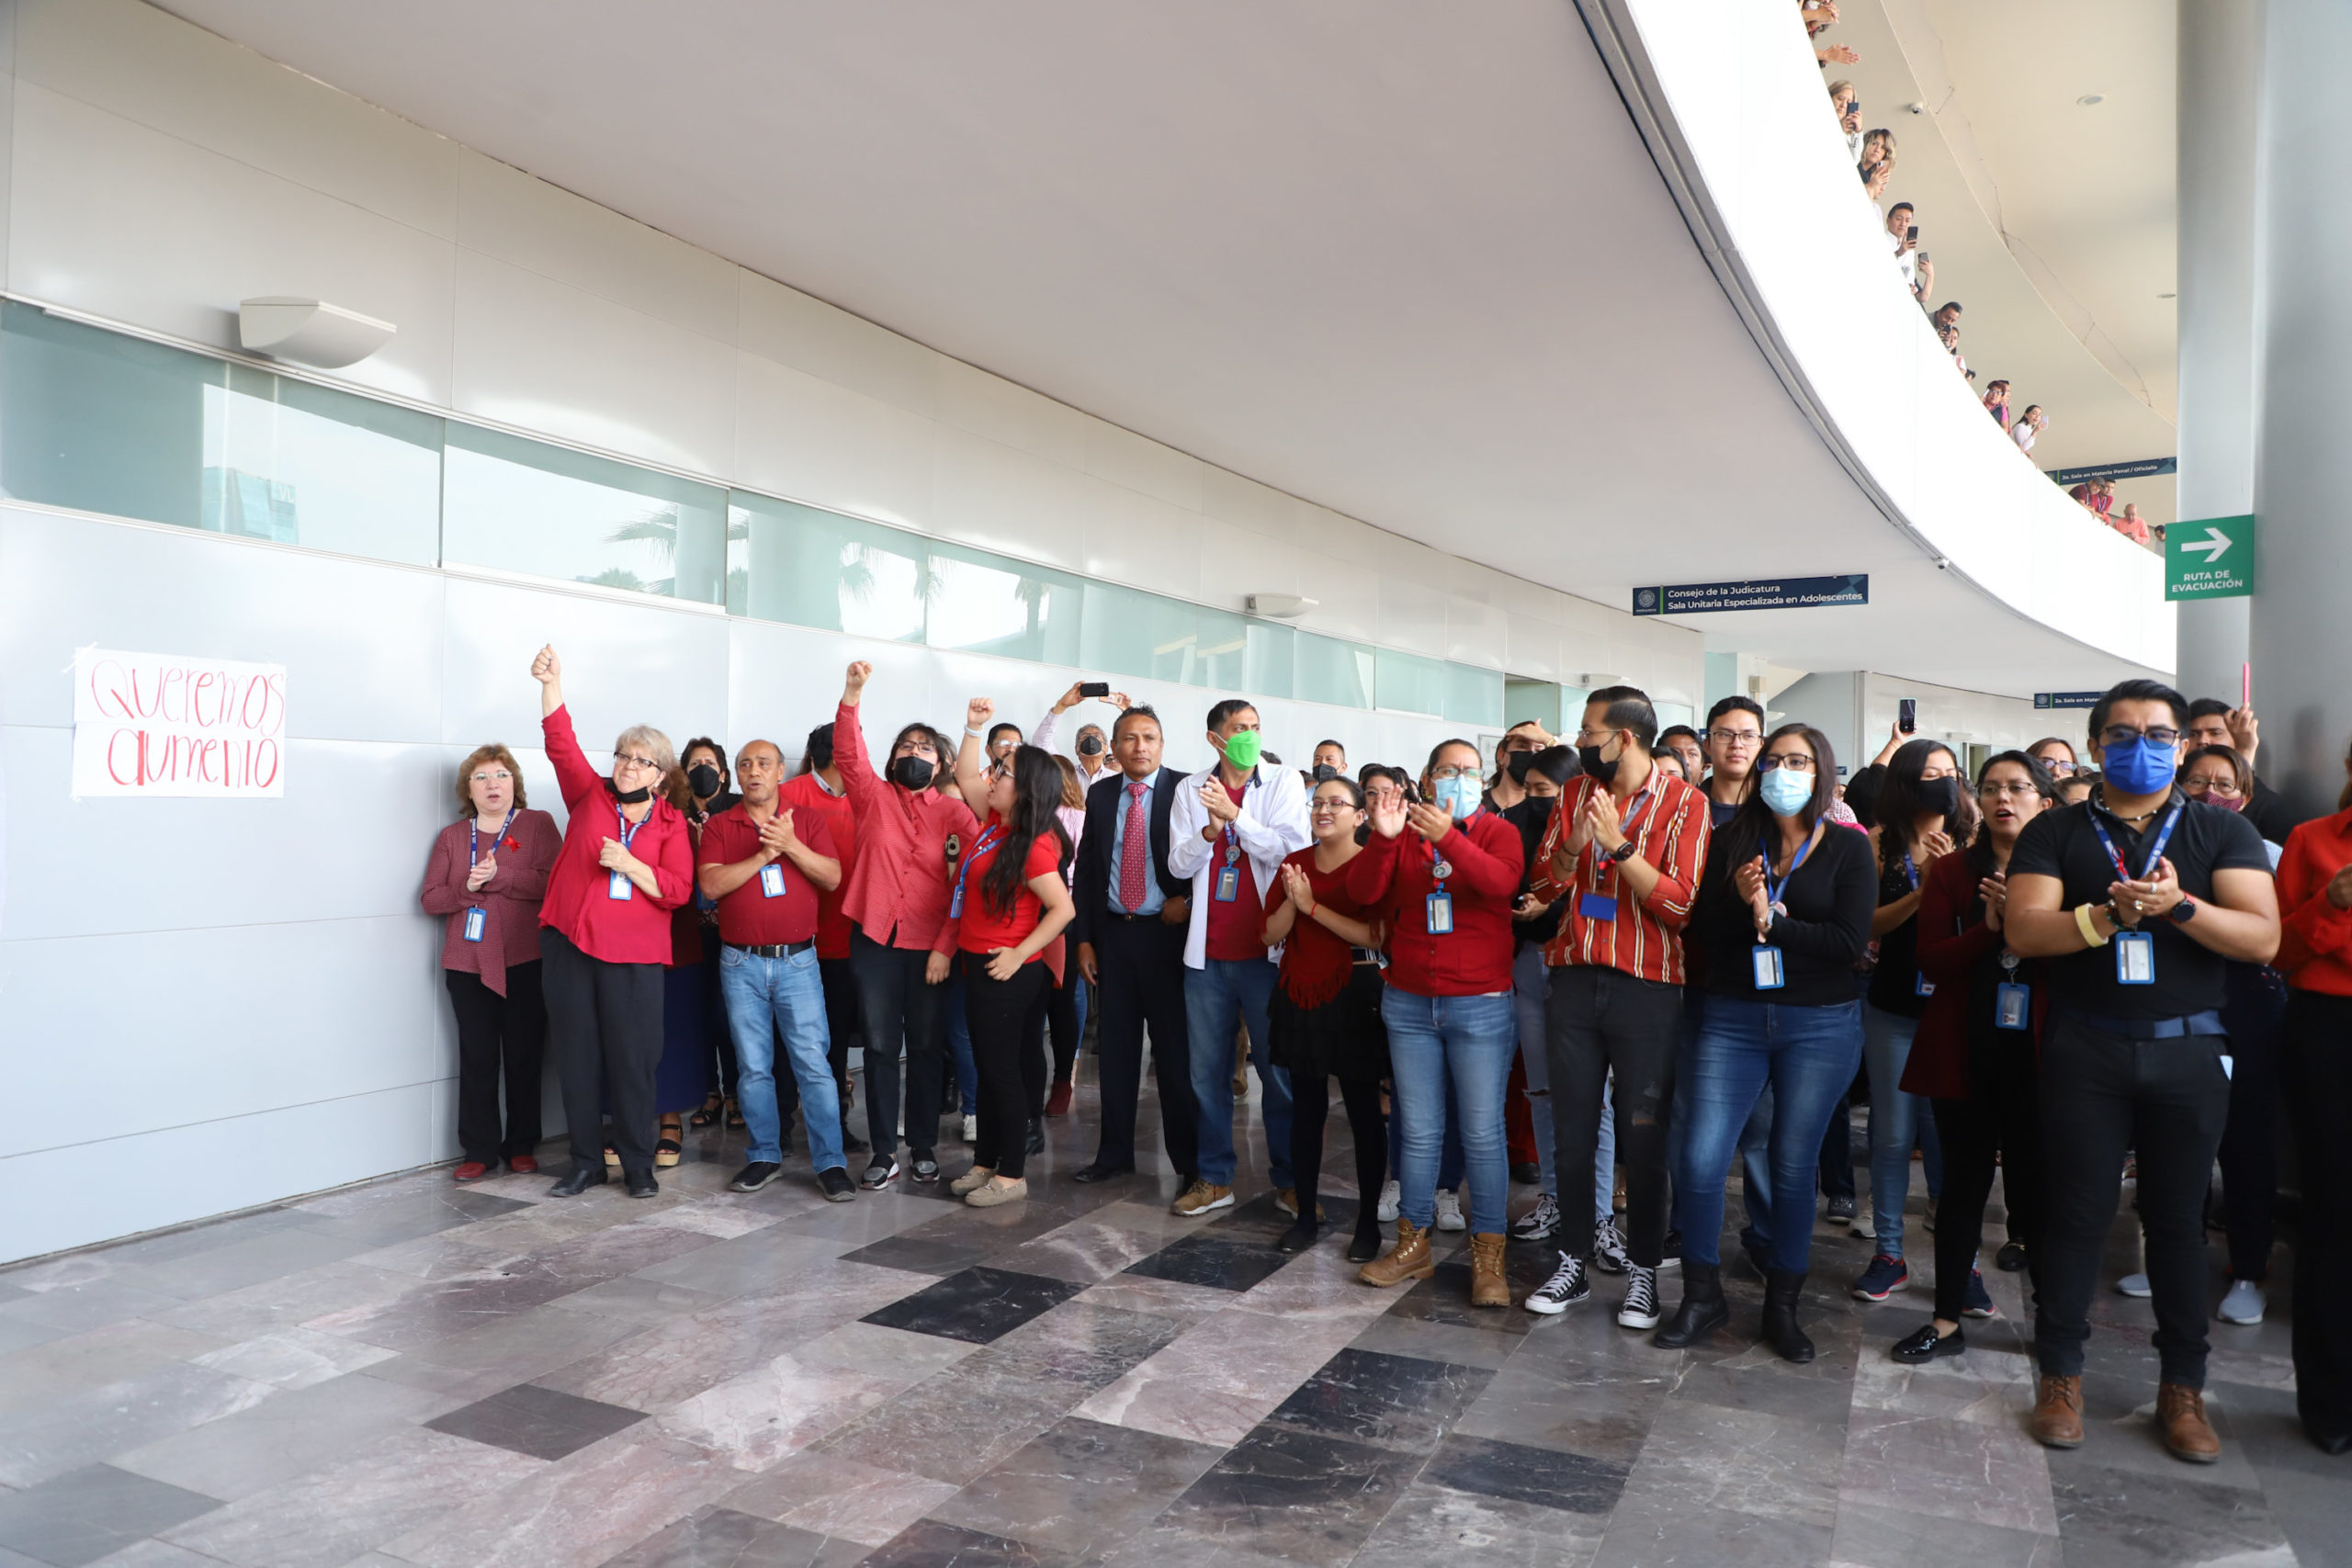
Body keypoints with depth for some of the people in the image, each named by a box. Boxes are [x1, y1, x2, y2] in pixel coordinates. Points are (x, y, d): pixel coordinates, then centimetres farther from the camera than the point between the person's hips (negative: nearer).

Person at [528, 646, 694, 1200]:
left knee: (632, 1059, 0)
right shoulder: (590, 795, 8)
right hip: (569, 944, 2)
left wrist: (628, 864, -16)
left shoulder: (670, 822, 4)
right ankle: (585, 1162, 19)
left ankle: (639, 1164, 13)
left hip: (634, 955, -2)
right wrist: (551, 682, -16)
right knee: (577, 1056, 7)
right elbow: (562, 744, -5)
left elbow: (677, 889, -4)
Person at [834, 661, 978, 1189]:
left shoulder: (954, 812, 3)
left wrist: (947, 945, -11)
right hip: (875, 938, 1)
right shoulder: (873, 797, 7)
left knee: (925, 1047, 8)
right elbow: (848, 753, -9)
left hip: (929, 945, 0)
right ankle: (883, 1152, 14)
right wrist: (852, 694, -24)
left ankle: (924, 1147, 20)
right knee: (880, 1047, 5)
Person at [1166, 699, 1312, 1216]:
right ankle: (1214, 1179, 20)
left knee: (1279, 1071, 2)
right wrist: (1209, 831, -16)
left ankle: (1289, 1181, 14)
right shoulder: (1191, 790, 7)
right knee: (1207, 1071, 9)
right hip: (1207, 955, 3)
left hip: (1265, 950, -2)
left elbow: (1294, 852, -10)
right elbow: (1178, 864, 2)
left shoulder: (1284, 785, 2)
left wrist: (1235, 815, -19)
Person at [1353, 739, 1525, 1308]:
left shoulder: (1497, 831, 2)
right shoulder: (1403, 832, 7)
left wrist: (1448, 839, -31)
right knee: (1419, 1132, 10)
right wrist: (1382, 839, -22)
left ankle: (1487, 1257, 11)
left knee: (1483, 1133, 1)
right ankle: (1413, 1245, 21)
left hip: (1481, 1005, -2)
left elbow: (1502, 883, -19)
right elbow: (1361, 892, -6)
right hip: (1408, 1003, 2)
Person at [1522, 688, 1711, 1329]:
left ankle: (1643, 1272, 19)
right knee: (1571, 1131, 10)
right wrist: (1573, 846, -13)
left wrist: (1619, 845, -20)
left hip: (1646, 990, -4)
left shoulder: (1683, 802, -6)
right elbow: (1542, 887, 7)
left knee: (1643, 1137, 4)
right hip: (1573, 982, 4)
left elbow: (1681, 905, -13)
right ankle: (1573, 1264, 23)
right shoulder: (1575, 794, 9)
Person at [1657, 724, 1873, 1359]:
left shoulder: (1849, 848, 1)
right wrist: (1740, 903, -17)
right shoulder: (1733, 840, 5)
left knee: (1794, 1168, 8)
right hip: (1733, 1018, 1)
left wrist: (1770, 923, -15)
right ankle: (1703, 1297, 13)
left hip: (1820, 1025, -1)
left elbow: (1850, 942, -11)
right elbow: (1701, 931, 0)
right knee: (1700, 1161, -5)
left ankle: (1782, 1306, 25)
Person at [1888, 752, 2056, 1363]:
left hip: (2034, 1053, -1)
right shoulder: (1951, 871, 7)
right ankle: (1948, 1319, 17)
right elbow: (1931, 961, -3)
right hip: (1964, 1051, 1)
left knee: (2034, 1186, 1)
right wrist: (1990, 927, -17)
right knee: (1964, 1182, 8)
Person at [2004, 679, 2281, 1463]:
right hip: (2086, 1051, -1)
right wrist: (2110, 914, -23)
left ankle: (2182, 1387, 22)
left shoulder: (2222, 832, 6)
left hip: (2188, 1051, 1)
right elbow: (2024, 930, -9)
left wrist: (2177, 905, -20)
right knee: (2079, 1212, 4)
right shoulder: (2055, 832, 4)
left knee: (2178, 1219, 9)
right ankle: (2060, 1373, 16)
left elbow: (2262, 937, -6)